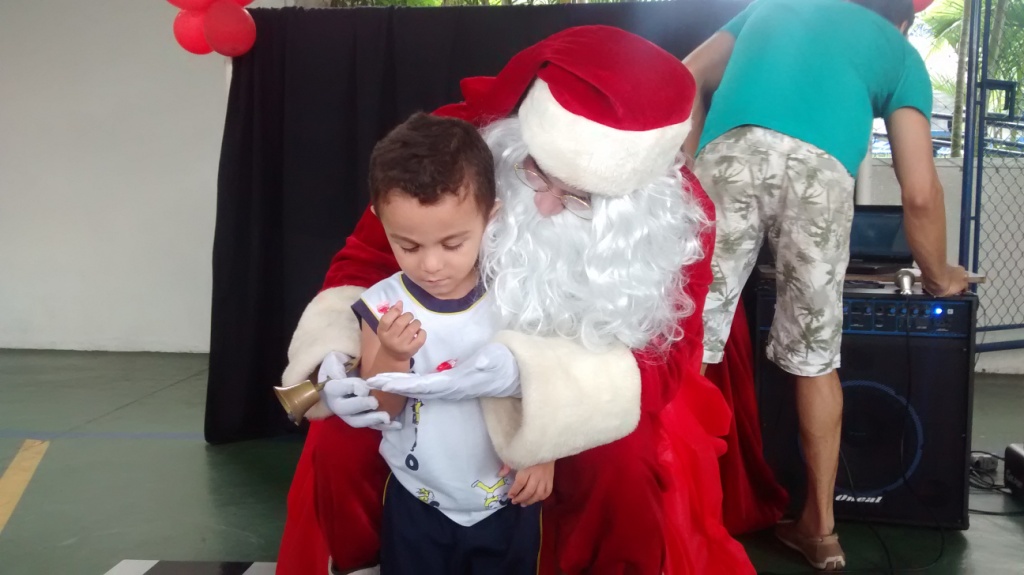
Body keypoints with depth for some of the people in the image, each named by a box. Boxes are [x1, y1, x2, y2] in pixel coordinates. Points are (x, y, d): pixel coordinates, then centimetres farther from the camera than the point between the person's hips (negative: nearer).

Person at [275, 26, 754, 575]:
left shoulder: (676, 214, -23)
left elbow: (665, 362, -25)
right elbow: (363, 263, -12)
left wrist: (527, 369, -43)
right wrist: (338, 356, -33)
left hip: (596, 402, -1)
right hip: (436, 374, 1)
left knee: (629, 468, -30)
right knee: (339, 444, -20)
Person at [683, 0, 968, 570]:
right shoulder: (900, 52, 29)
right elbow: (920, 192, 20)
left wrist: (696, 172, 26)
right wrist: (939, 276, 35)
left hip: (730, 152, 1)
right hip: (818, 168, -1)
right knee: (814, 359, 13)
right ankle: (821, 528, 24)